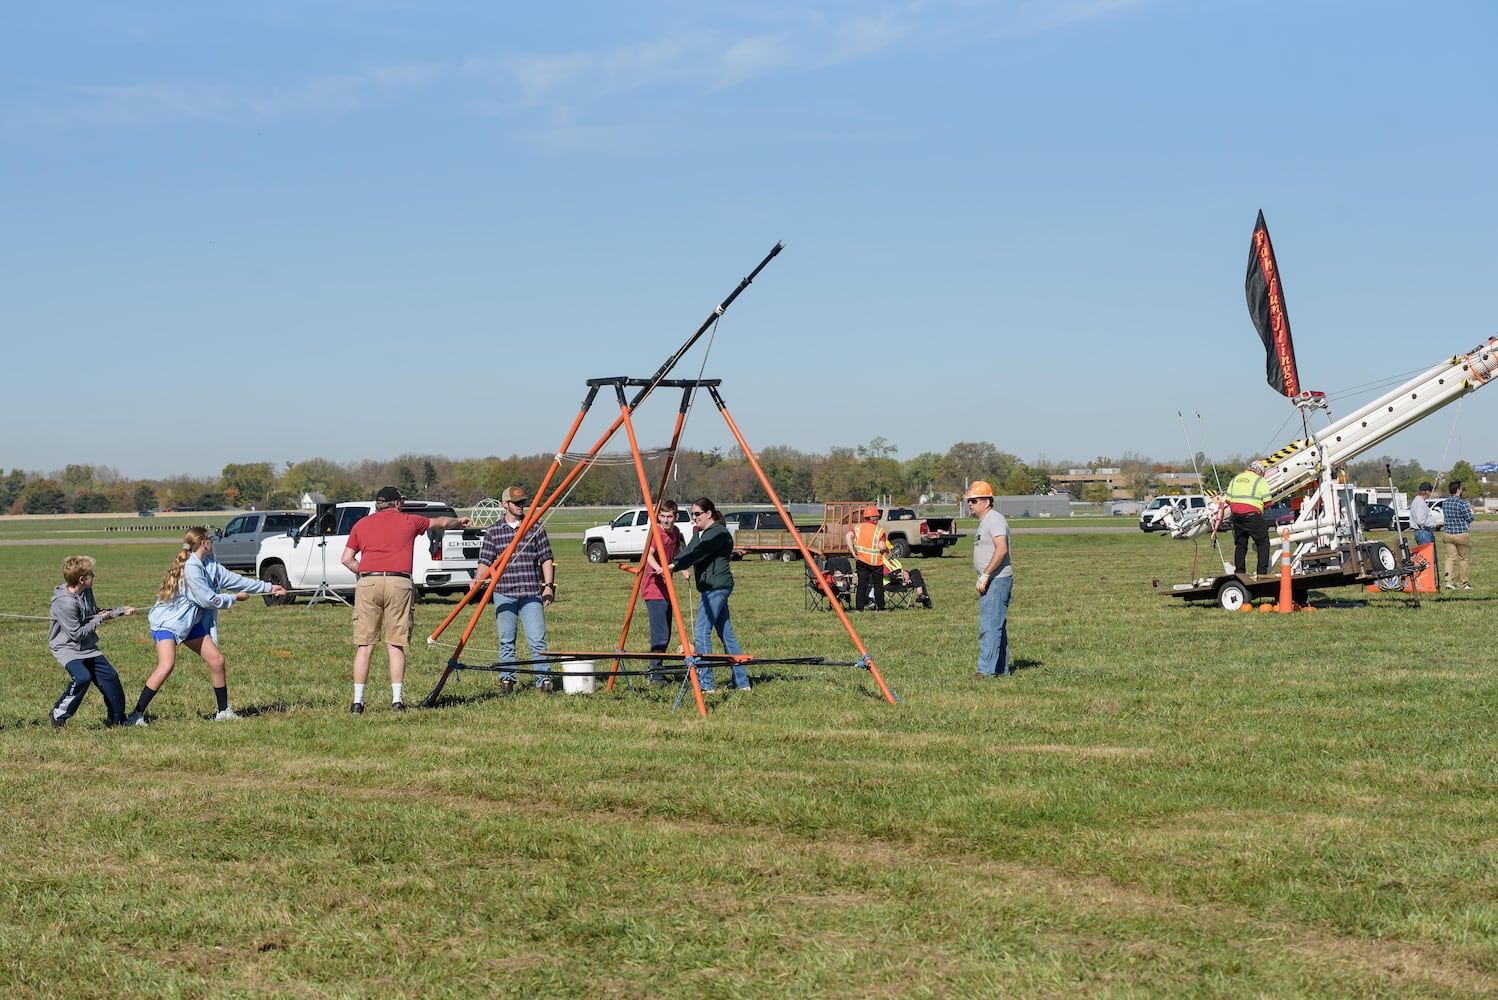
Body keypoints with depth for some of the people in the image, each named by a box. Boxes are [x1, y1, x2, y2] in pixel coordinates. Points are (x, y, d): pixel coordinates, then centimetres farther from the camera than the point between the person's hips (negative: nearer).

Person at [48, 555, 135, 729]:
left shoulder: (86, 592, 0)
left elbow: (95, 614, 19)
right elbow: (76, 633, -23)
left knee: (110, 677, 5)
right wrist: (99, 620, -15)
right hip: (67, 648, -9)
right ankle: (58, 716, -11)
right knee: (82, 677, -29)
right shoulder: (64, 603, -27)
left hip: (87, 647, 9)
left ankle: (117, 719, 20)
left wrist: (121, 611, 13)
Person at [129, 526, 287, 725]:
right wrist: (234, 597, -2)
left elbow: (232, 579, 12)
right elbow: (209, 600, -18)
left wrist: (268, 588, 14)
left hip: (190, 622, 9)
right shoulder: (190, 568, -23)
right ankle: (136, 715, -21)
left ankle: (224, 712, 17)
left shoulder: (209, 565, 6)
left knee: (217, 660, 5)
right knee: (166, 665, -25)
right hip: (166, 621, -9)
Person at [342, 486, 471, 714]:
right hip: (399, 583, -1)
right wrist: (460, 522, 50)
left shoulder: (361, 524, 17)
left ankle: (357, 702, -1)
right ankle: (397, 699, 0)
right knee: (395, 646, 3)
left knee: (364, 646, 2)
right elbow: (442, 523, 32)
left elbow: (347, 559, 11)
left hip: (368, 584, 1)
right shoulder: (409, 522, 15)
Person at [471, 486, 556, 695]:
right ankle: (507, 680, 14)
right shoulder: (493, 531, 7)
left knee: (537, 638, -6)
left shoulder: (535, 527, 5)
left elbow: (546, 559, 5)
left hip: (531, 593, -1)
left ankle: (543, 680, 1)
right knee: (506, 640, 4)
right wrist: (478, 579, -11)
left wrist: (549, 585, -3)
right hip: (504, 594, 1)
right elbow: (486, 561, 7)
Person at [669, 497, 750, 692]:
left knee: (702, 632, -11)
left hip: (716, 587, -10)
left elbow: (697, 552, -23)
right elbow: (687, 551, 7)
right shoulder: (700, 533, 17)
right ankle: (741, 681, 13)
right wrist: (669, 565, -10)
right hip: (714, 588, 10)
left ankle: (704, 682, -11)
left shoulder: (718, 533, -12)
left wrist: (674, 566, -29)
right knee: (725, 633, 10)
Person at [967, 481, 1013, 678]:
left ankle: (986, 669, -16)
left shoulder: (994, 519, -14)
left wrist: (985, 575, -24)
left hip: (997, 580, -11)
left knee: (989, 625, -13)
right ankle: (1002, 668, 20)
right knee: (997, 625, 14)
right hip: (990, 581, 11)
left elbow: (1001, 550, -25)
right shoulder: (984, 521, 19)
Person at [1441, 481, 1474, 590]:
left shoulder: (1445, 503, 6)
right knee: (1464, 558, 8)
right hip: (1461, 534, -5)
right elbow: (1469, 519, -10)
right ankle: (1462, 583, 12)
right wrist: (1470, 510, 9)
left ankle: (1449, 581, -8)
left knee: (1450, 557, 5)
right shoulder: (1462, 503, -15)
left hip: (1448, 533, 5)